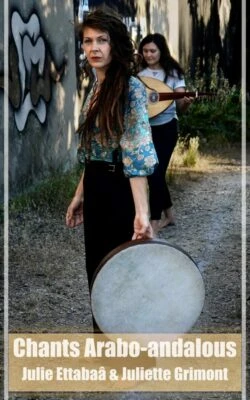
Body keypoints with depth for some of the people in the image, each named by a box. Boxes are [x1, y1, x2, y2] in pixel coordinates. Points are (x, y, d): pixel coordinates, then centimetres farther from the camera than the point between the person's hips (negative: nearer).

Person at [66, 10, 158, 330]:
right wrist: (80, 194, 17)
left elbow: (137, 150, -26)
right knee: (96, 272, 17)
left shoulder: (130, 87, -16)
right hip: (95, 190, 9)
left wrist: (141, 212, -34)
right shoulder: (96, 89, 11)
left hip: (120, 191, -8)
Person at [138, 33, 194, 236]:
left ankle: (154, 223, -4)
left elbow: (180, 106, -9)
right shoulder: (138, 74, 3)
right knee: (155, 173, 12)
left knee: (155, 173, -10)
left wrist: (186, 102, -31)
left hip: (166, 129, -4)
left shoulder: (173, 73, -5)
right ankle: (169, 214, 30)